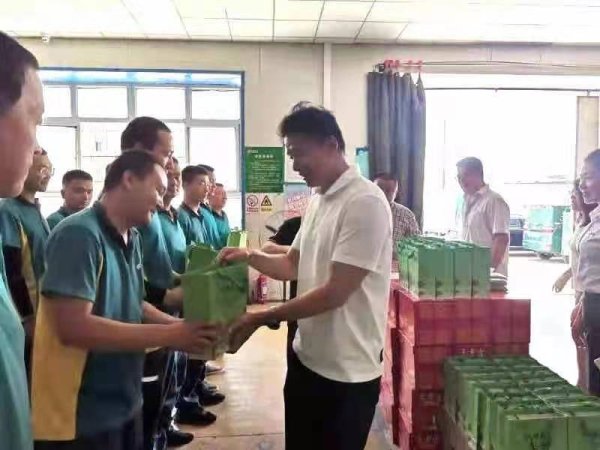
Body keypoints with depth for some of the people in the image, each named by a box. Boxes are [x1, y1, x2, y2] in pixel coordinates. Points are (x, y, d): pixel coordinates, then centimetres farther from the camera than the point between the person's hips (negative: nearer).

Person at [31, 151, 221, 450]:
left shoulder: (132, 239, 5)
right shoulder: (79, 235, -21)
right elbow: (74, 328, -28)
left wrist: (181, 326, -3)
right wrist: (169, 336, -25)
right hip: (81, 417, -8)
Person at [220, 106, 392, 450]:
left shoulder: (366, 203, -21)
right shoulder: (318, 201, 7)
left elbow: (335, 293, -24)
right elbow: (294, 265, 16)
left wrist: (260, 319, -18)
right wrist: (251, 256, -2)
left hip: (347, 371, -8)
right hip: (307, 357, 8)